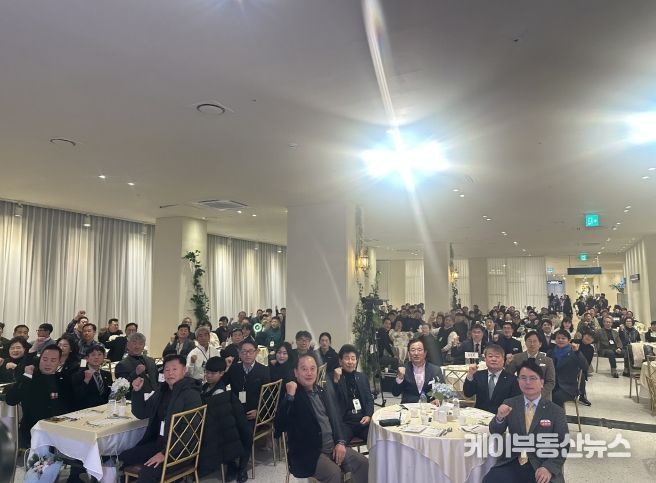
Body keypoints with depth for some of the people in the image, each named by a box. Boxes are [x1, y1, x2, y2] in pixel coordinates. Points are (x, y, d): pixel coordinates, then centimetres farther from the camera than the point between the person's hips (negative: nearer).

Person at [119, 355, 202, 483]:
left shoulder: (191, 395, -15)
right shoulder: (162, 390, 10)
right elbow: (141, 413, 13)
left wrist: (165, 453, -24)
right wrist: (137, 391, -2)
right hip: (158, 442, 8)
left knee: (147, 471, -27)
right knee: (122, 458, -4)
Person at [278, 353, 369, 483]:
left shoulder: (323, 392, 13)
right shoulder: (292, 396, -9)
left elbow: (334, 418, 15)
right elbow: (282, 426, -21)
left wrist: (340, 442, -2)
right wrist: (290, 396, -28)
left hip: (333, 446, 7)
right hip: (307, 453, -6)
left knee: (363, 462, -8)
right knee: (334, 472, -28)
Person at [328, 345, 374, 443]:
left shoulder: (362, 377, 18)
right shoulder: (331, 377, 4)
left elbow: (369, 399, 16)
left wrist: (368, 415, -3)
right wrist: (336, 380, -17)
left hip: (362, 420, 4)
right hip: (344, 422, -4)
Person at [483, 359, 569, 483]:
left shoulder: (556, 411, 1)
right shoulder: (509, 404, 5)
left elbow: (563, 446, 0)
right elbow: (494, 433, 0)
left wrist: (548, 468, -16)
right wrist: (499, 418, -22)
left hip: (541, 466, -1)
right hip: (512, 463, 1)